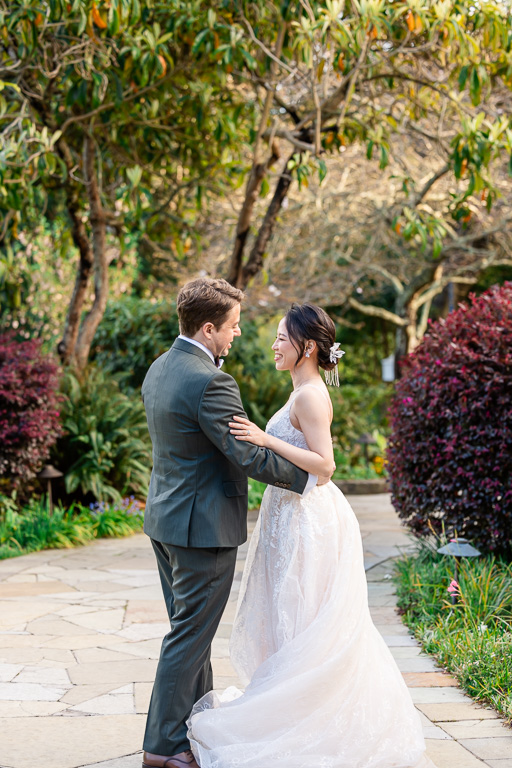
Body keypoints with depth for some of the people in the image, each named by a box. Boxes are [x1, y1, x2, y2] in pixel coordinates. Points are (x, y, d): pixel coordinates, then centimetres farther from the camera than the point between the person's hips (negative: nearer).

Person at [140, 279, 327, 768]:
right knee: (190, 634, 1)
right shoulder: (209, 383, -23)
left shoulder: (159, 369, 7)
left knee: (191, 629, 19)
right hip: (204, 525, -10)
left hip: (167, 516, 10)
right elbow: (249, 456, -21)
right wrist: (308, 477, -9)